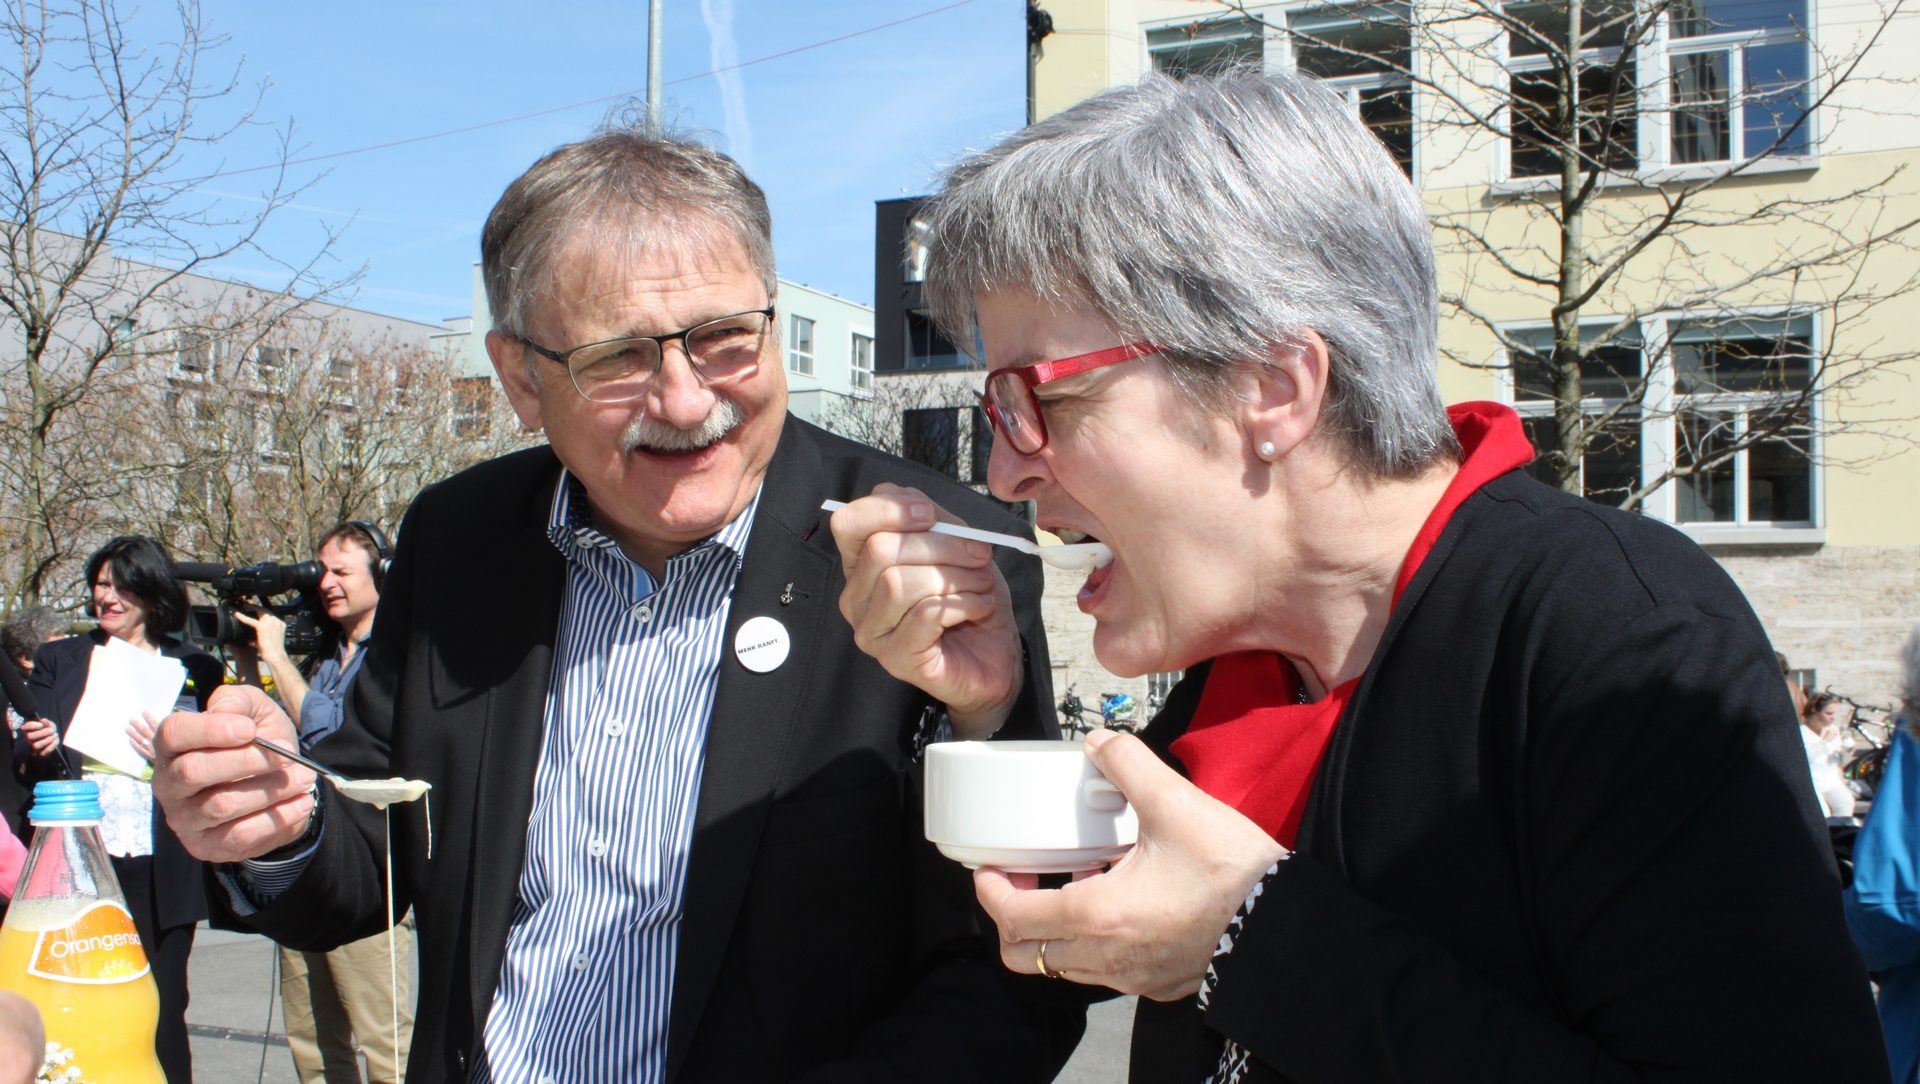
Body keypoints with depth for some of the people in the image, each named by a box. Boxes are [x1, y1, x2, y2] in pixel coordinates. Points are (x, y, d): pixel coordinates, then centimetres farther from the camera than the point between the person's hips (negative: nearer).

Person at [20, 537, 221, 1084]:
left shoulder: (196, 669, 8)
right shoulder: (58, 660, 13)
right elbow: (29, 767, 10)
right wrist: (40, 749, -13)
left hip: (159, 872, -1)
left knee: (160, 1021, 2)